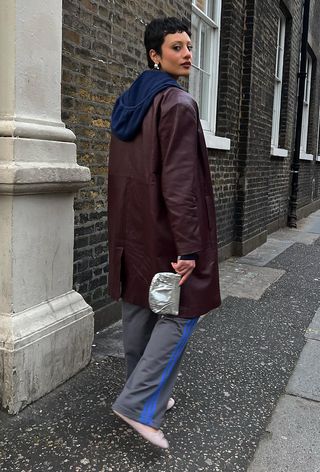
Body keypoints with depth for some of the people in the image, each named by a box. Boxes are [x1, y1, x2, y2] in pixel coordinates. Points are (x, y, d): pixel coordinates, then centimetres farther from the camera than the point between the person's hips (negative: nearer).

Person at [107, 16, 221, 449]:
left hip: (131, 229, 9)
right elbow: (179, 182, -21)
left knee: (139, 310, 13)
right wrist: (188, 246, -21)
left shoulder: (127, 103, 14)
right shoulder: (178, 103, -13)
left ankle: (147, 394, 28)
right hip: (164, 230, -9)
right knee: (180, 311, 2)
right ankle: (140, 404, 1)